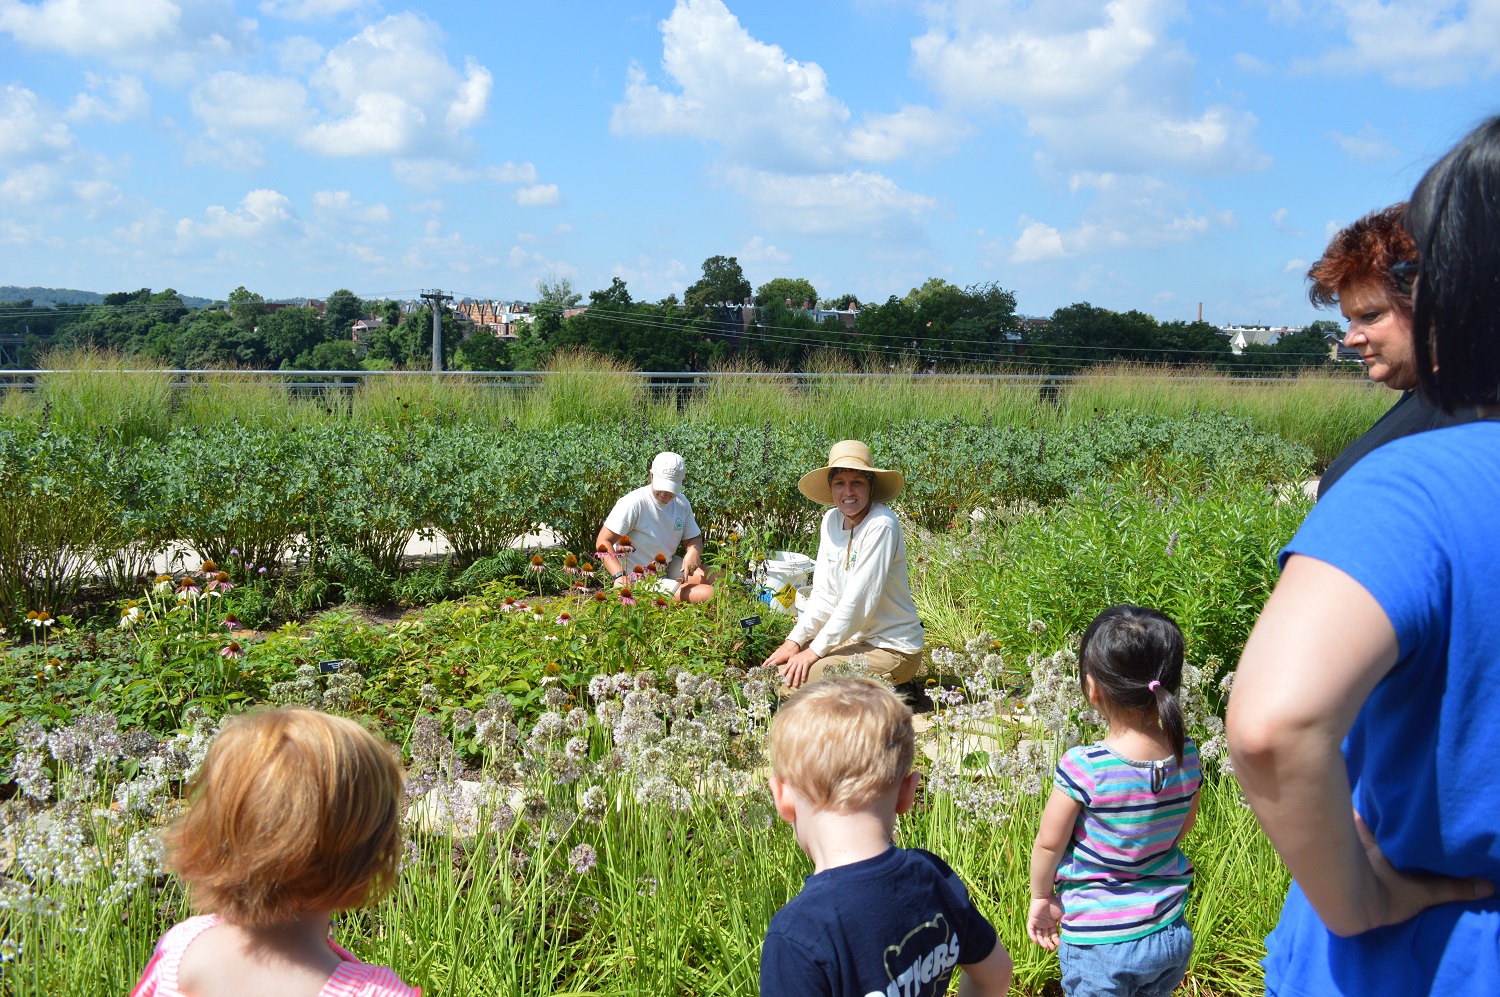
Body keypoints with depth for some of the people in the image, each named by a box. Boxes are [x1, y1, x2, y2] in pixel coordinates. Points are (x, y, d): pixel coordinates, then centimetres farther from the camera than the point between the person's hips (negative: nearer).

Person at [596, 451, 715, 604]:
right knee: (709, 594, -20)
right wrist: (620, 575, -37)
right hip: (643, 580, -8)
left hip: (669, 568, 8)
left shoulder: (681, 503, 0)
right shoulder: (634, 503, -22)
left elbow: (693, 539, 9)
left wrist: (693, 552, -17)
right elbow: (603, 542, -22)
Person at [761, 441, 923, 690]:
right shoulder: (831, 521, 4)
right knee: (776, 668, 2)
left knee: (794, 680, -21)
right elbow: (824, 594, 5)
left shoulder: (881, 525, -20)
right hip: (855, 638, 8)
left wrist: (815, 650, -20)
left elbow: (859, 598, -23)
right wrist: (795, 640, -7)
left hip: (892, 650, -8)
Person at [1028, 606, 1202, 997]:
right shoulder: (1186, 756, -9)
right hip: (1173, 937, 5)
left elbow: (1049, 842, -12)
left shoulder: (1083, 767, -24)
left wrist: (1041, 896, 6)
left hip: (1099, 944, -5)